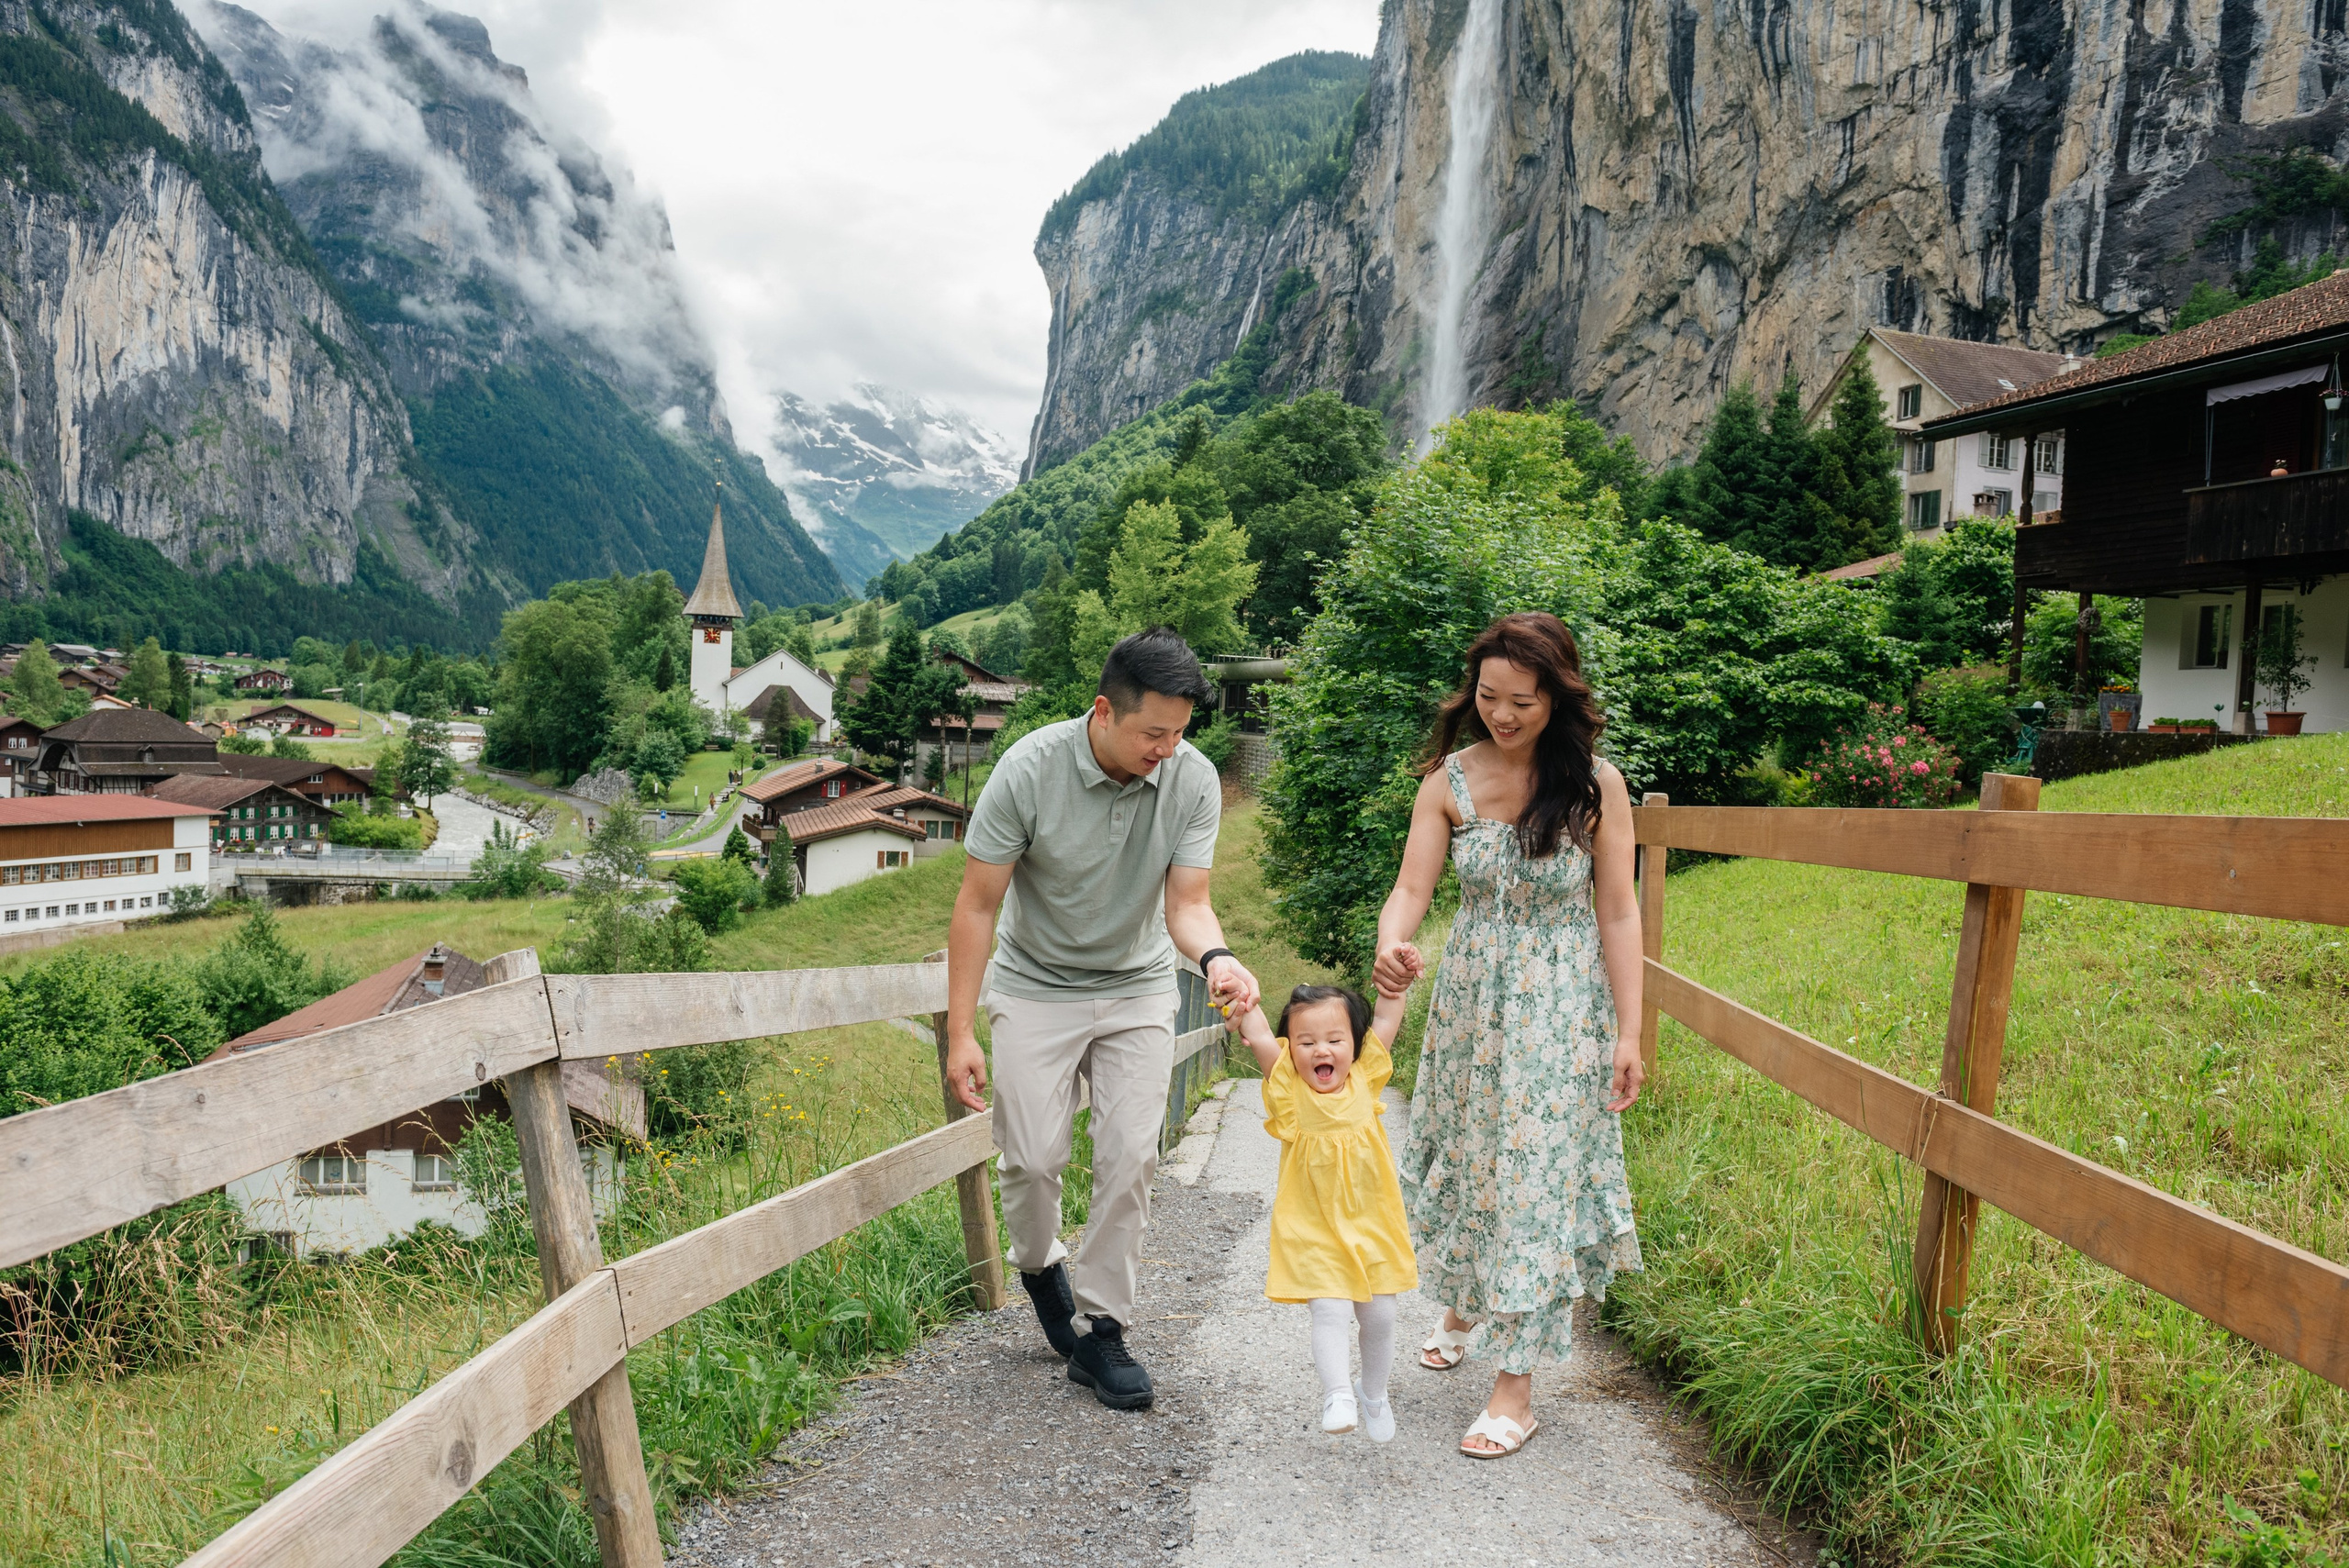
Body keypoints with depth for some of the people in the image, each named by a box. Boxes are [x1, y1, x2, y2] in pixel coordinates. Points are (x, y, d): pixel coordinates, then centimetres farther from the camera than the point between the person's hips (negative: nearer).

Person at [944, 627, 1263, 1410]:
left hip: (1137, 990, 2)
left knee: (1129, 1160, -5)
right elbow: (977, 904, -16)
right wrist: (960, 1032, -18)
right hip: (1036, 987, -2)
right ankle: (1040, 1263, 28)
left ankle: (1100, 1328, 11)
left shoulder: (1194, 780, -16)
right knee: (1033, 1156, -5)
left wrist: (1216, 957, -37)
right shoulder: (1030, 768, -22)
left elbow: (1186, 903, -13)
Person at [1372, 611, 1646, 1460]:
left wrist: (1627, 1033, -8)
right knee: (1462, 1159, 16)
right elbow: (1413, 886, -9)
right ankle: (1462, 1306, 44)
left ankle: (1515, 1386, 10)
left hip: (1561, 1009, -3)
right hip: (1469, 1000, 3)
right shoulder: (1449, 780, -5)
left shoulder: (1596, 784, -11)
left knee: (1535, 1177, -1)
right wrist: (1390, 945, -32)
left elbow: (1617, 914, -8)